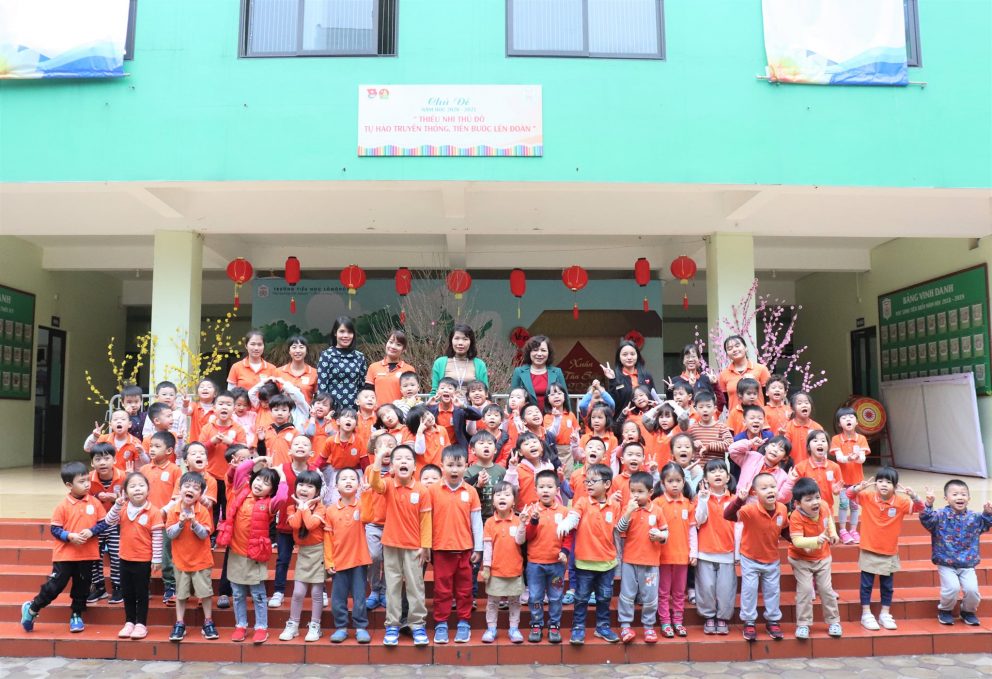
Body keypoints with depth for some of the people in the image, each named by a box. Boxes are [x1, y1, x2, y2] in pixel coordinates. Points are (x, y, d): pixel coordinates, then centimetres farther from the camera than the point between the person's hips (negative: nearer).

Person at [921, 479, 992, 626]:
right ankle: (945, 610, 10)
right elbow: (926, 520, -24)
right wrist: (928, 504, -41)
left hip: (968, 564, 3)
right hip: (946, 563, -3)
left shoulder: (974, 517, 4)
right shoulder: (941, 515, -9)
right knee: (952, 588, -20)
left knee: (972, 589, -12)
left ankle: (968, 611, 20)